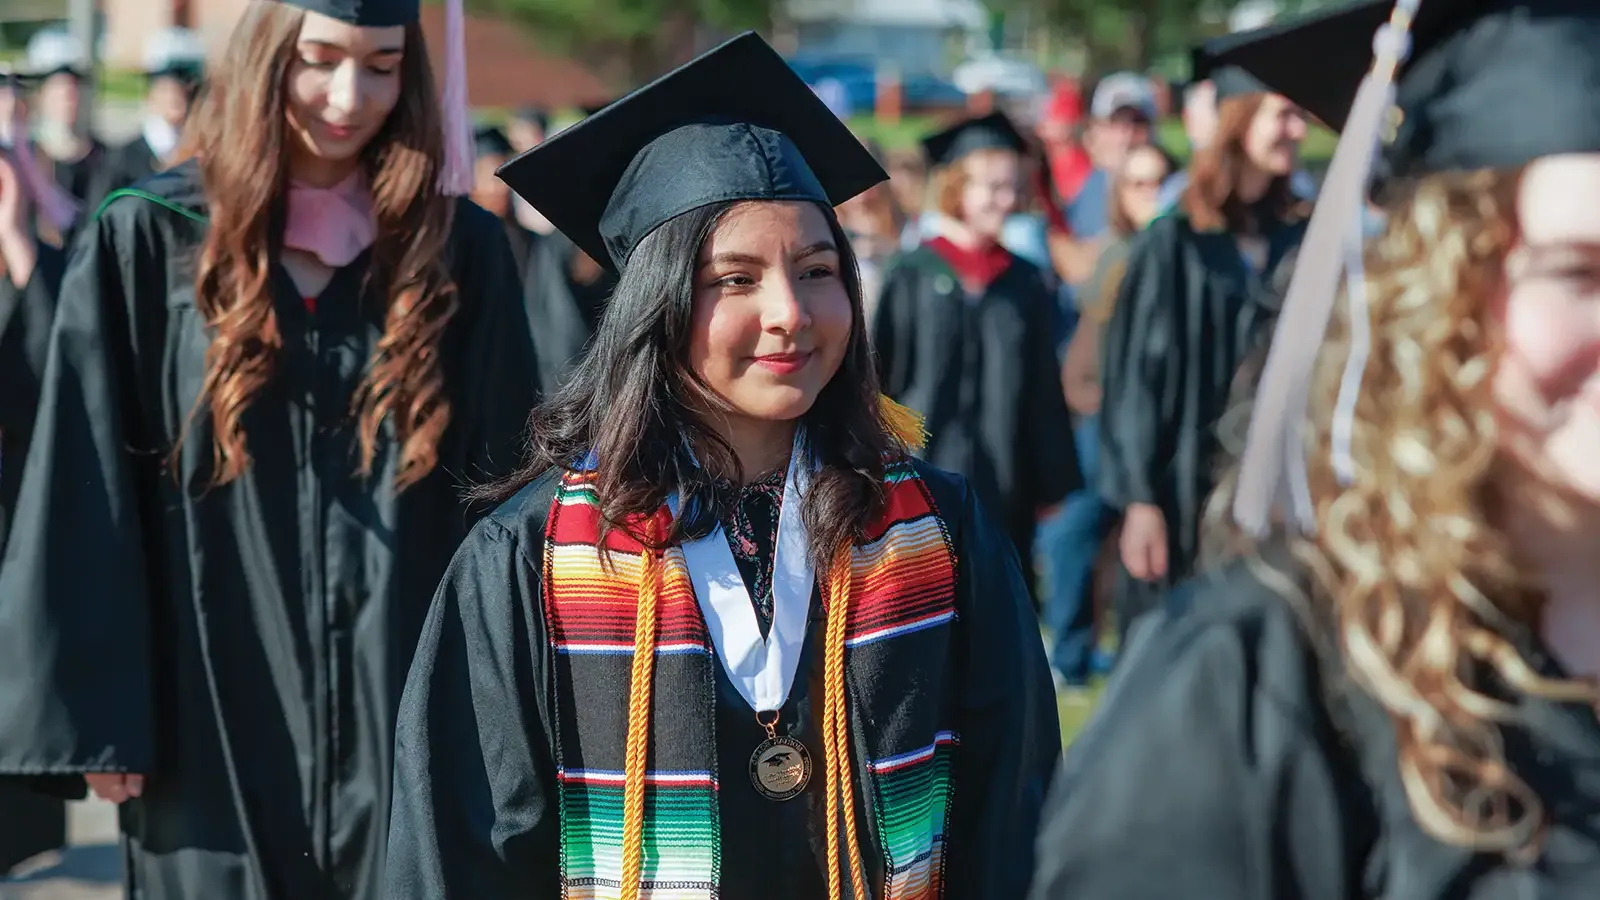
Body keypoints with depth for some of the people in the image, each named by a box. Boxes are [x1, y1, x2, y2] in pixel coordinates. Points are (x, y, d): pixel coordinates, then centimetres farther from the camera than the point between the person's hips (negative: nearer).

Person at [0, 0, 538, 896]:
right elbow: (83, 495, -2)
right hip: (215, 712, -1)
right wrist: (94, 716, -6)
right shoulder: (149, 243, -1)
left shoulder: (459, 250, 3)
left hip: (407, 713, 1)